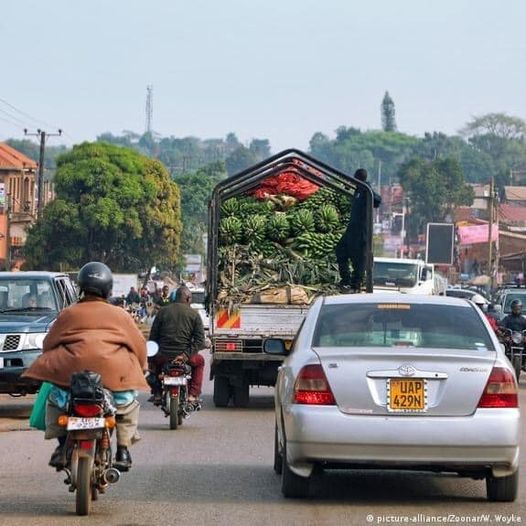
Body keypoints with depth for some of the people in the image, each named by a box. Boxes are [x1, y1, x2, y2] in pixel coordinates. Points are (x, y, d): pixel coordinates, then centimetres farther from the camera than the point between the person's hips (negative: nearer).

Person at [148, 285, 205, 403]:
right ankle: (193, 394, 18)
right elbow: (200, 339, -7)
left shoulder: (163, 311, 5)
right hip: (184, 356, -2)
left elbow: (153, 336, 4)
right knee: (199, 361, 31)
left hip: (163, 356, 2)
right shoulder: (194, 314, 1)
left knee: (155, 360, 37)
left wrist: (155, 351, 15)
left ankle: (157, 393, 29)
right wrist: (187, 354, -9)